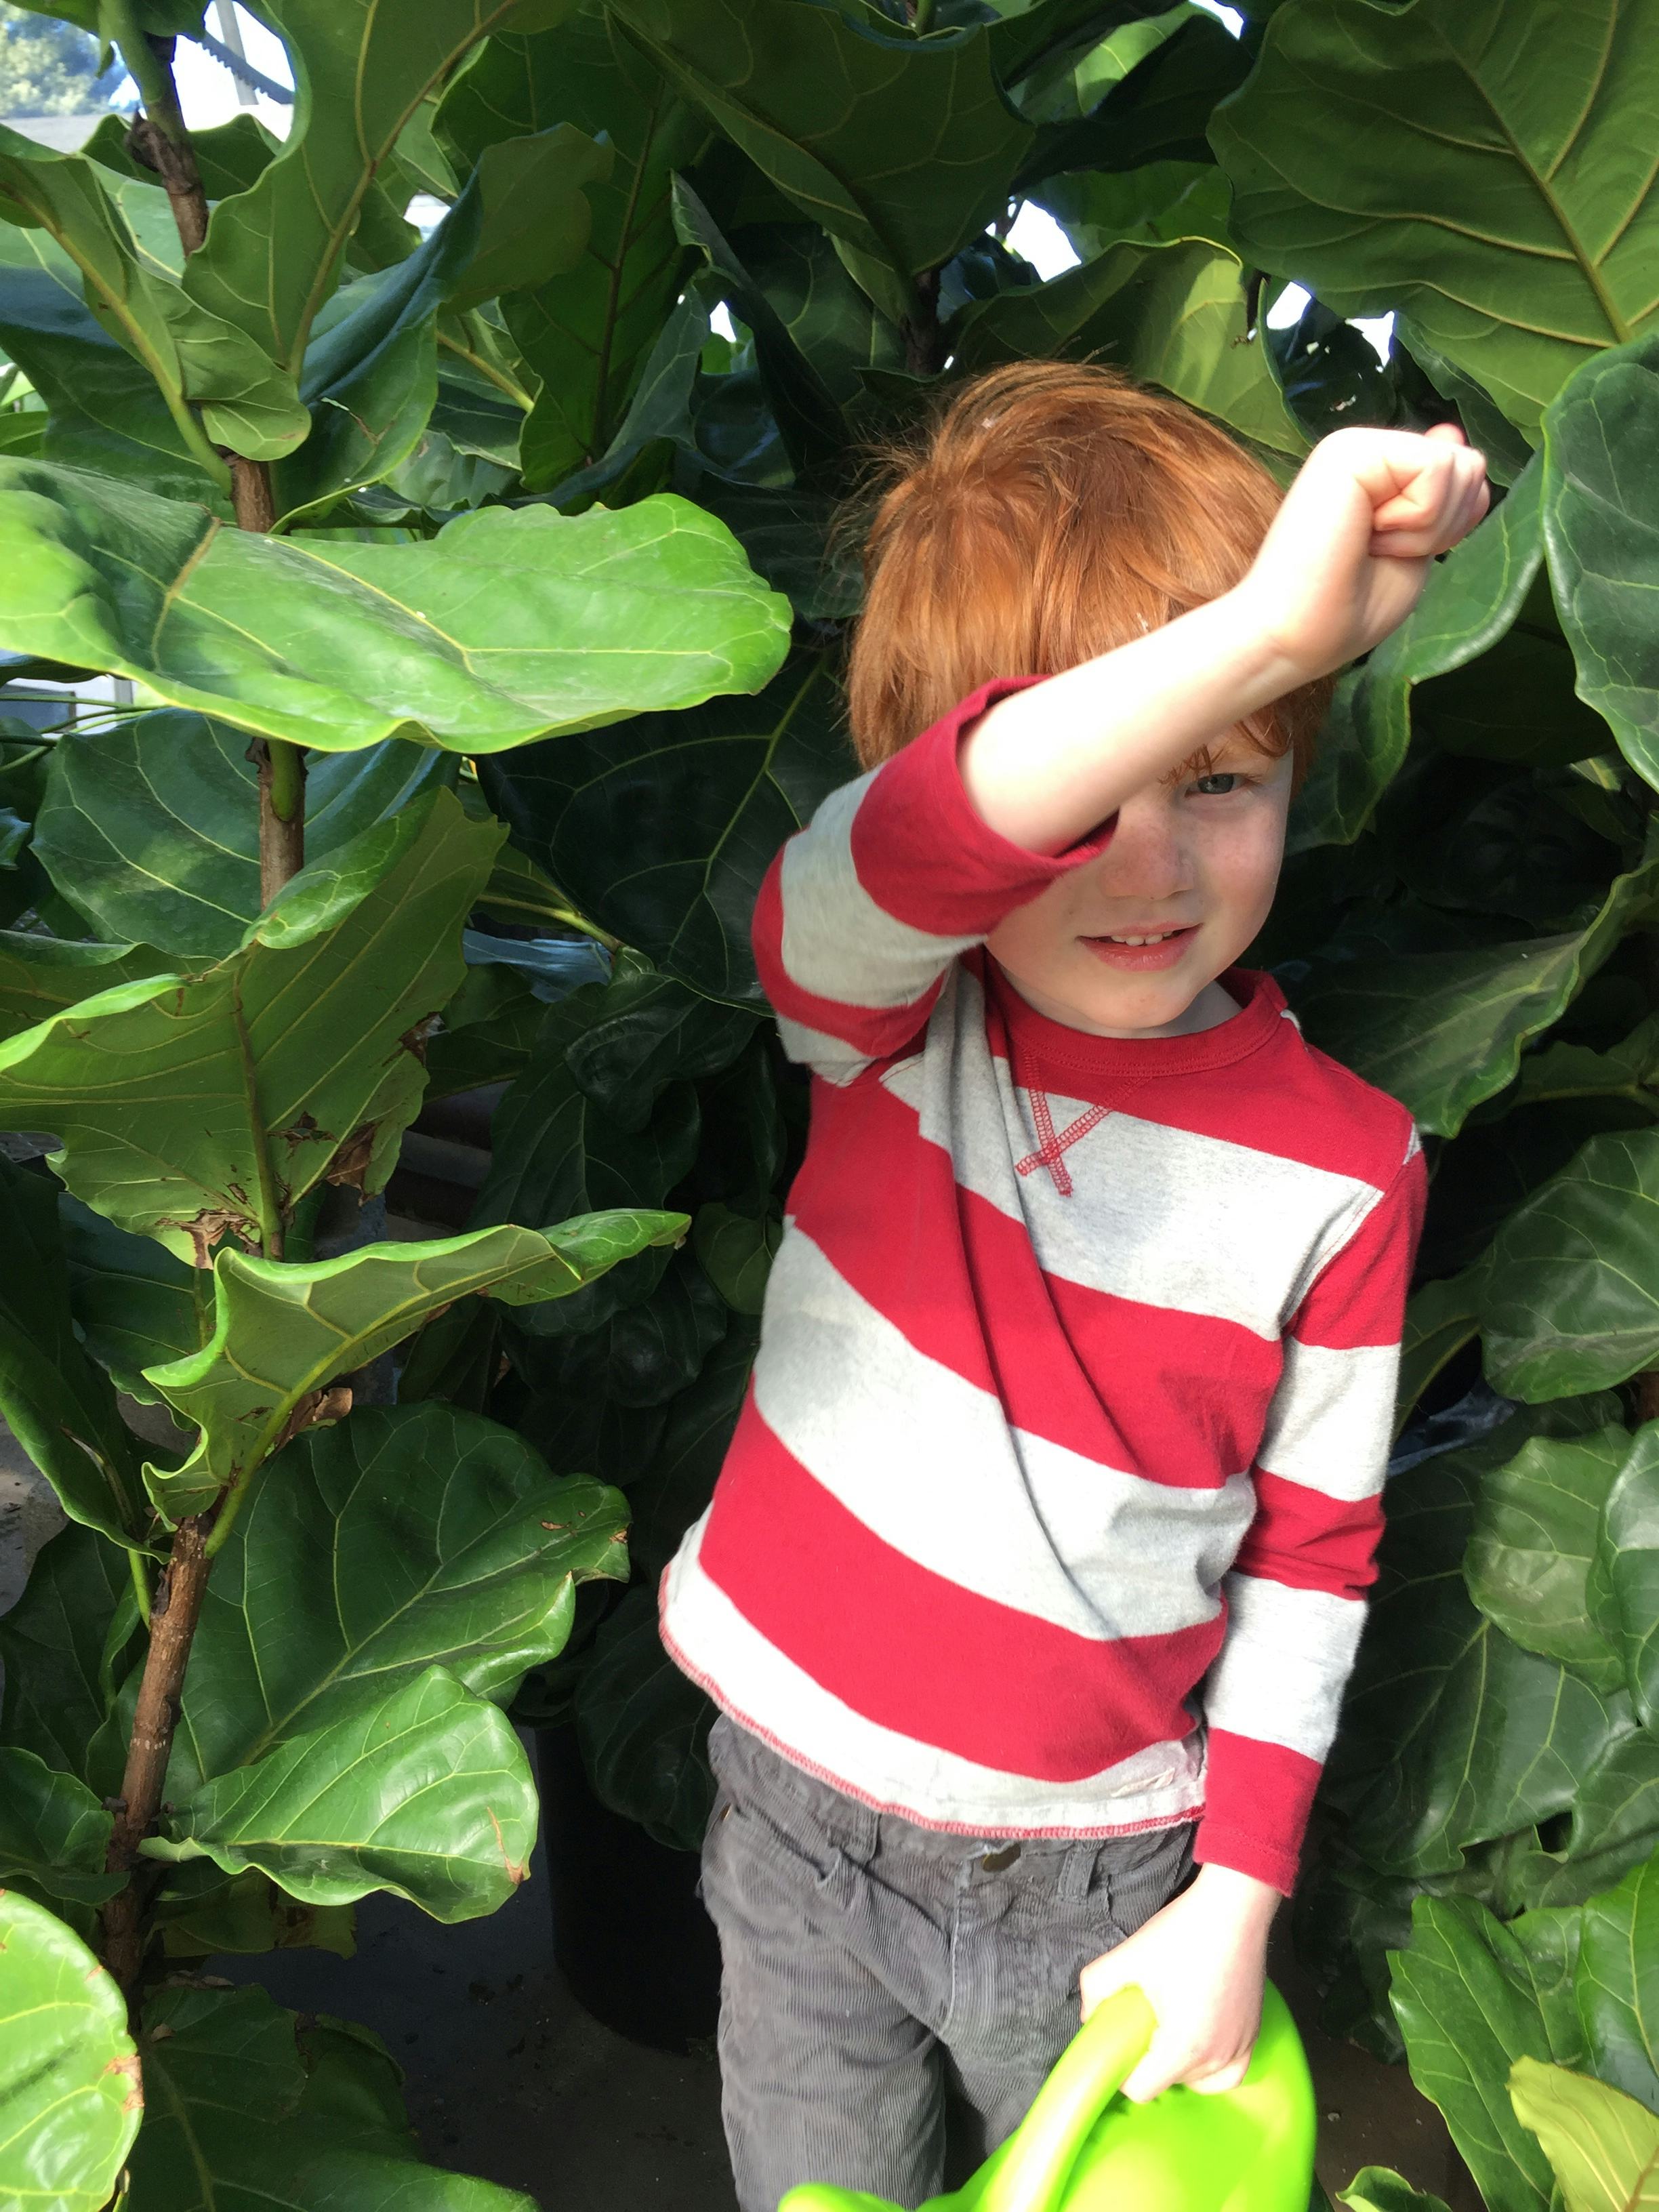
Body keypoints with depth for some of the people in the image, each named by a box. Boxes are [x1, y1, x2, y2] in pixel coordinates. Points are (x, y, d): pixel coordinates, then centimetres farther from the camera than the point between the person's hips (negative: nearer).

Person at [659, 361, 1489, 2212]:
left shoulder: (1343, 1165, -13)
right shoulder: (886, 1012, -14)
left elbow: (1310, 1558, -4)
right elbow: (890, 858, -40)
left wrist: (1235, 1904, -4)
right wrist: (1264, 625, -51)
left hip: (1092, 1886, 0)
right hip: (798, 1815, 1)